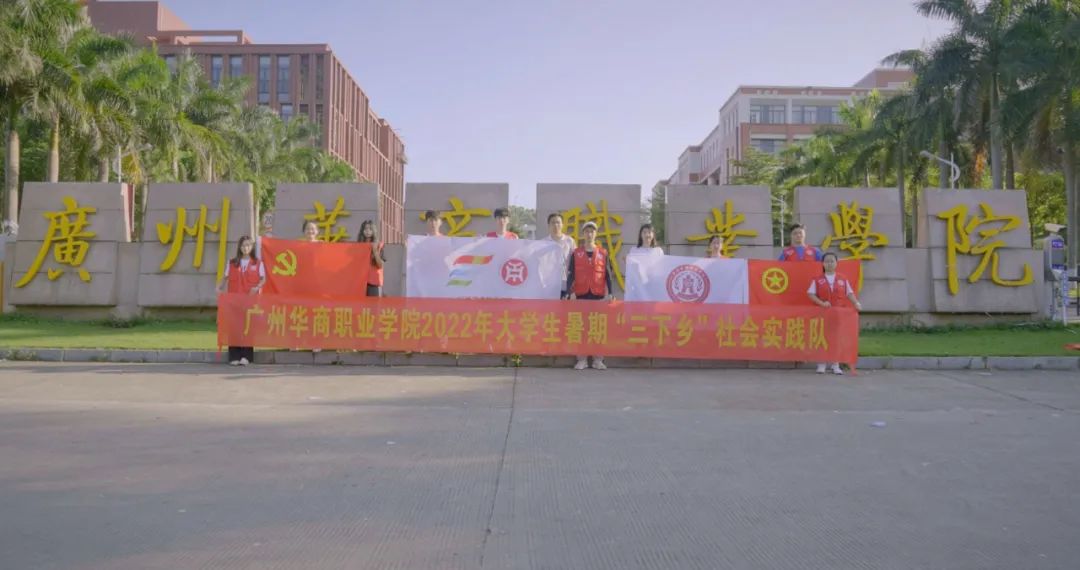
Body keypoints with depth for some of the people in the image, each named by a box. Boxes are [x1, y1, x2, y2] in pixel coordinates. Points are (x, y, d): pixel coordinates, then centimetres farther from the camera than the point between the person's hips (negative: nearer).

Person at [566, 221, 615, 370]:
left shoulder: (603, 254, 8)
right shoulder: (576, 254, 7)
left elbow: (608, 275, 7)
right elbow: (571, 274, 3)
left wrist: (610, 293, -4)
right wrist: (571, 292, -11)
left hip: (599, 295, 0)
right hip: (581, 295, 0)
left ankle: (598, 359, 6)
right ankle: (582, 359, 5)